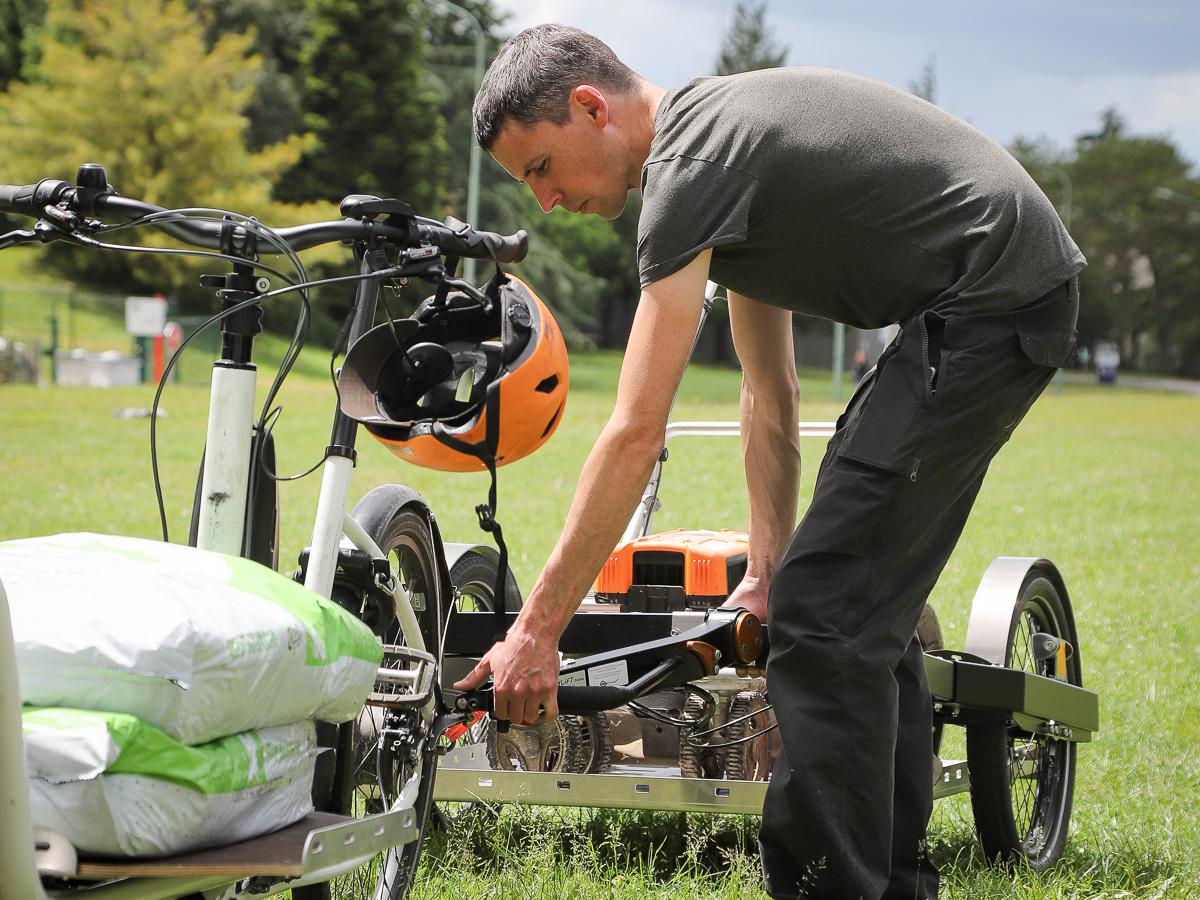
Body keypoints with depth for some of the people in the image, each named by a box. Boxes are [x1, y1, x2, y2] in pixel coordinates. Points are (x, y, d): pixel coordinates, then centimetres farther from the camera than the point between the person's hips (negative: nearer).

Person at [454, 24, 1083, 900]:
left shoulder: (692, 166, -16)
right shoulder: (720, 128, 15)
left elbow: (636, 432, -20)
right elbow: (771, 392, 19)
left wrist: (537, 630, -17)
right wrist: (768, 573, 16)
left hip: (991, 301, -11)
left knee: (828, 612, -12)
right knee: (866, 607, 17)